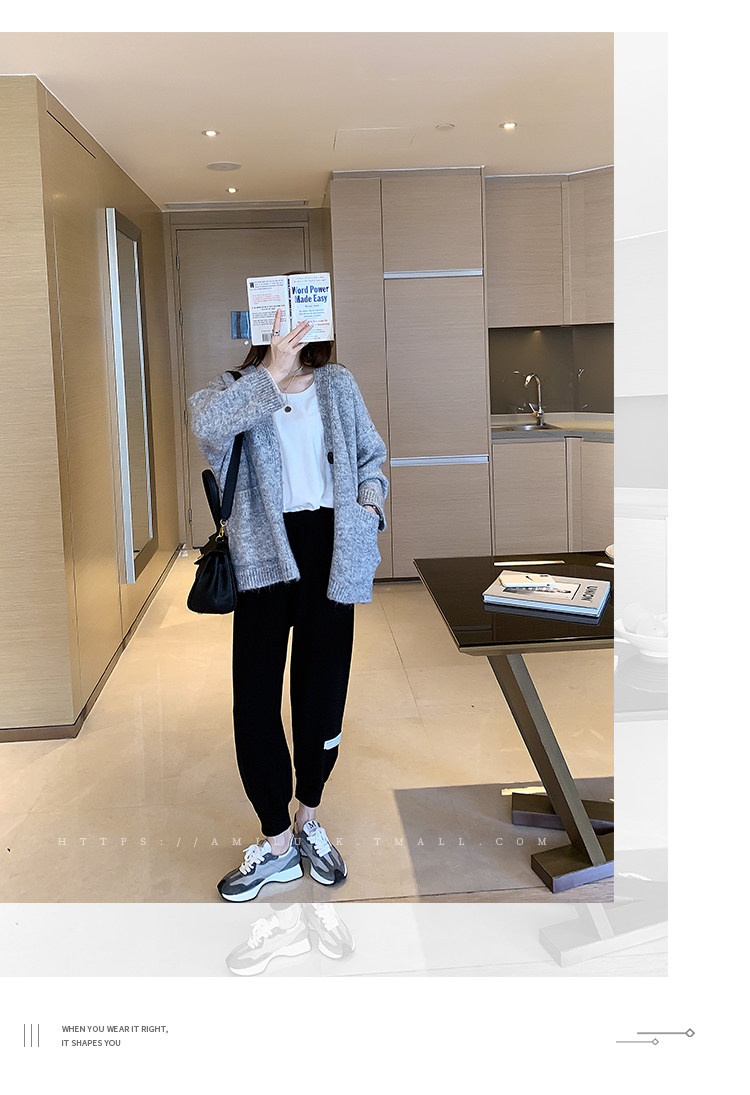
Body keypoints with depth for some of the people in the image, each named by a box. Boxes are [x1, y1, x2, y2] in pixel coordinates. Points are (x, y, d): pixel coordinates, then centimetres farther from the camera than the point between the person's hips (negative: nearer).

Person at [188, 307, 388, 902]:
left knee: (322, 686, 6)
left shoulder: (338, 384, 12)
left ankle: (308, 820, 27)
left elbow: (369, 456, 21)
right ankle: (277, 841, 11)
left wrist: (371, 498, 2)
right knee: (255, 694, -4)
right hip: (266, 548, -1)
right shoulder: (240, 385, 5)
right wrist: (272, 373, -20)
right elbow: (207, 423, -20)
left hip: (330, 544, 2)